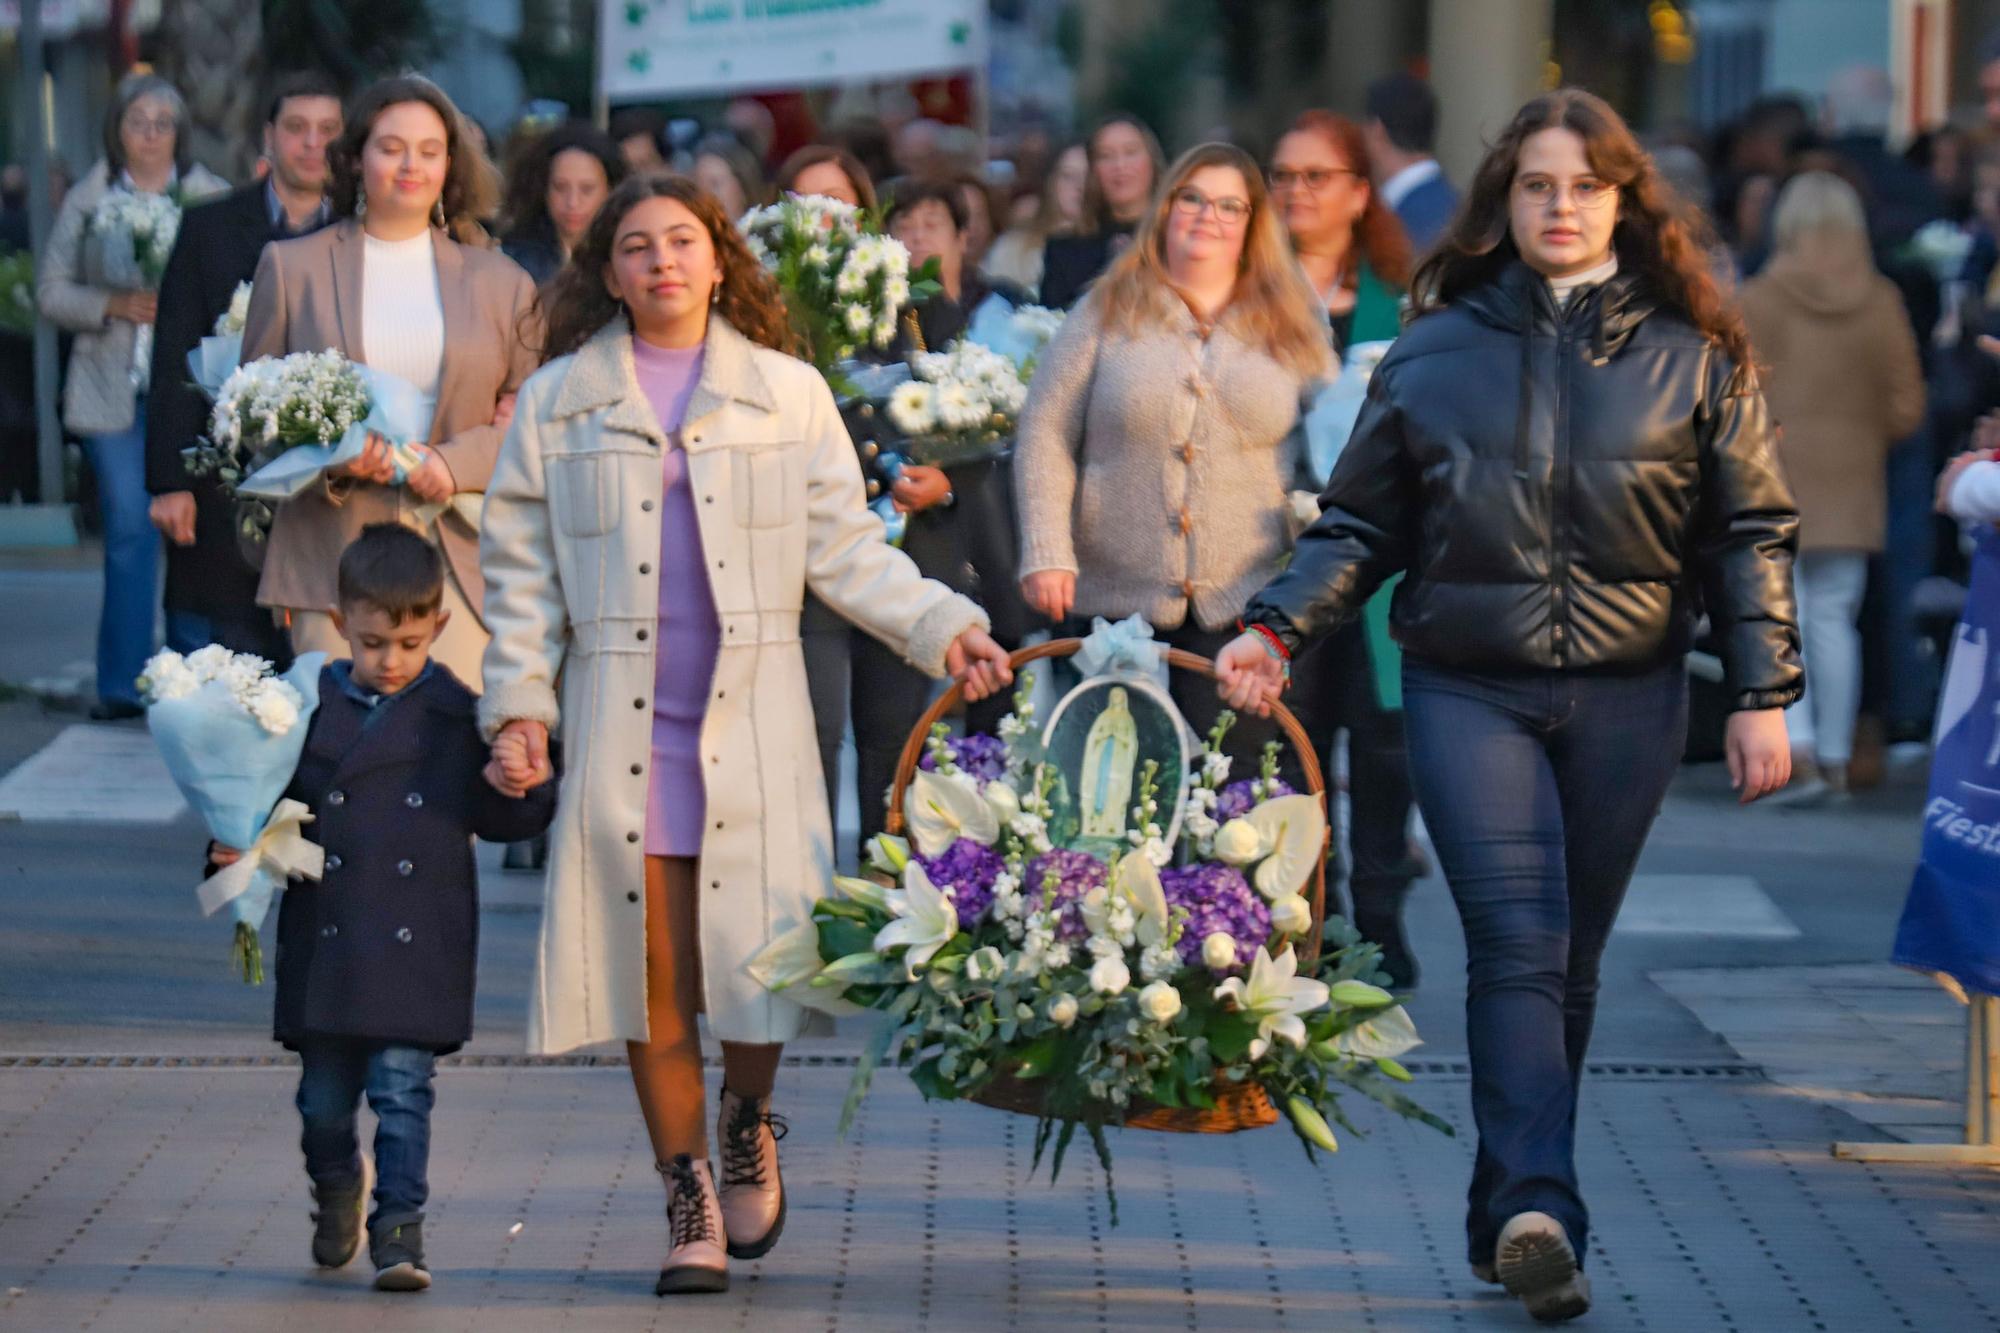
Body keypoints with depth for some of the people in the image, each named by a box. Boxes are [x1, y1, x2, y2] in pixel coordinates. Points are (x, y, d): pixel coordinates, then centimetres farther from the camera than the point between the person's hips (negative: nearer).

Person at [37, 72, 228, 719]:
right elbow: (52, 291, 8)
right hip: (113, 392, 1)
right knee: (128, 529, -4)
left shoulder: (214, 198, 6)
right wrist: (114, 305, -8)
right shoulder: (86, 203, 10)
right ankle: (124, 684, 1)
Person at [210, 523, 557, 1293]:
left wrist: (519, 787, -13)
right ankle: (338, 1186, 39)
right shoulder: (309, 709, 5)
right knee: (324, 1097, 12)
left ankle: (399, 1225, 0)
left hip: (417, 947, -2)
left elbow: (500, 820, 8)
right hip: (325, 946, 2)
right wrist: (238, 847, -7)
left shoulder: (457, 718, 3)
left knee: (403, 1087, -8)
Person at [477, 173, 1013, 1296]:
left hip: (752, 725, 0)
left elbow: (845, 548, 10)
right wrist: (520, 701, 1)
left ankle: (749, 1121, 25)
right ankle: (691, 1202, 9)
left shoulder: (788, 394, 10)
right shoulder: (560, 402, 10)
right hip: (620, 728, 0)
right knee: (651, 974, -2)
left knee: (760, 949, -6)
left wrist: (942, 626, -2)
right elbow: (521, 568, 11)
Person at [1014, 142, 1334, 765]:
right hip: (1116, 604, 0)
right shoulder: (1108, 314, 8)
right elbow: (1045, 436, 5)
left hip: (1245, 613, 0)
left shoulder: (1292, 327, 11)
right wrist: (1047, 553, -7)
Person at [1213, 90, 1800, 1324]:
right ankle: (1539, 1211, -25)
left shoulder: (1691, 355, 5)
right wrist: (1278, 629, -5)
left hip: (1627, 697, 1)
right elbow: (1360, 525, 10)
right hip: (1469, 689, -1)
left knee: (1570, 963, 7)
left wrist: (1765, 694, -1)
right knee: (1519, 945, -15)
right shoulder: (1436, 353, 6)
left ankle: (1511, 1218, 18)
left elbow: (1750, 533, 6)